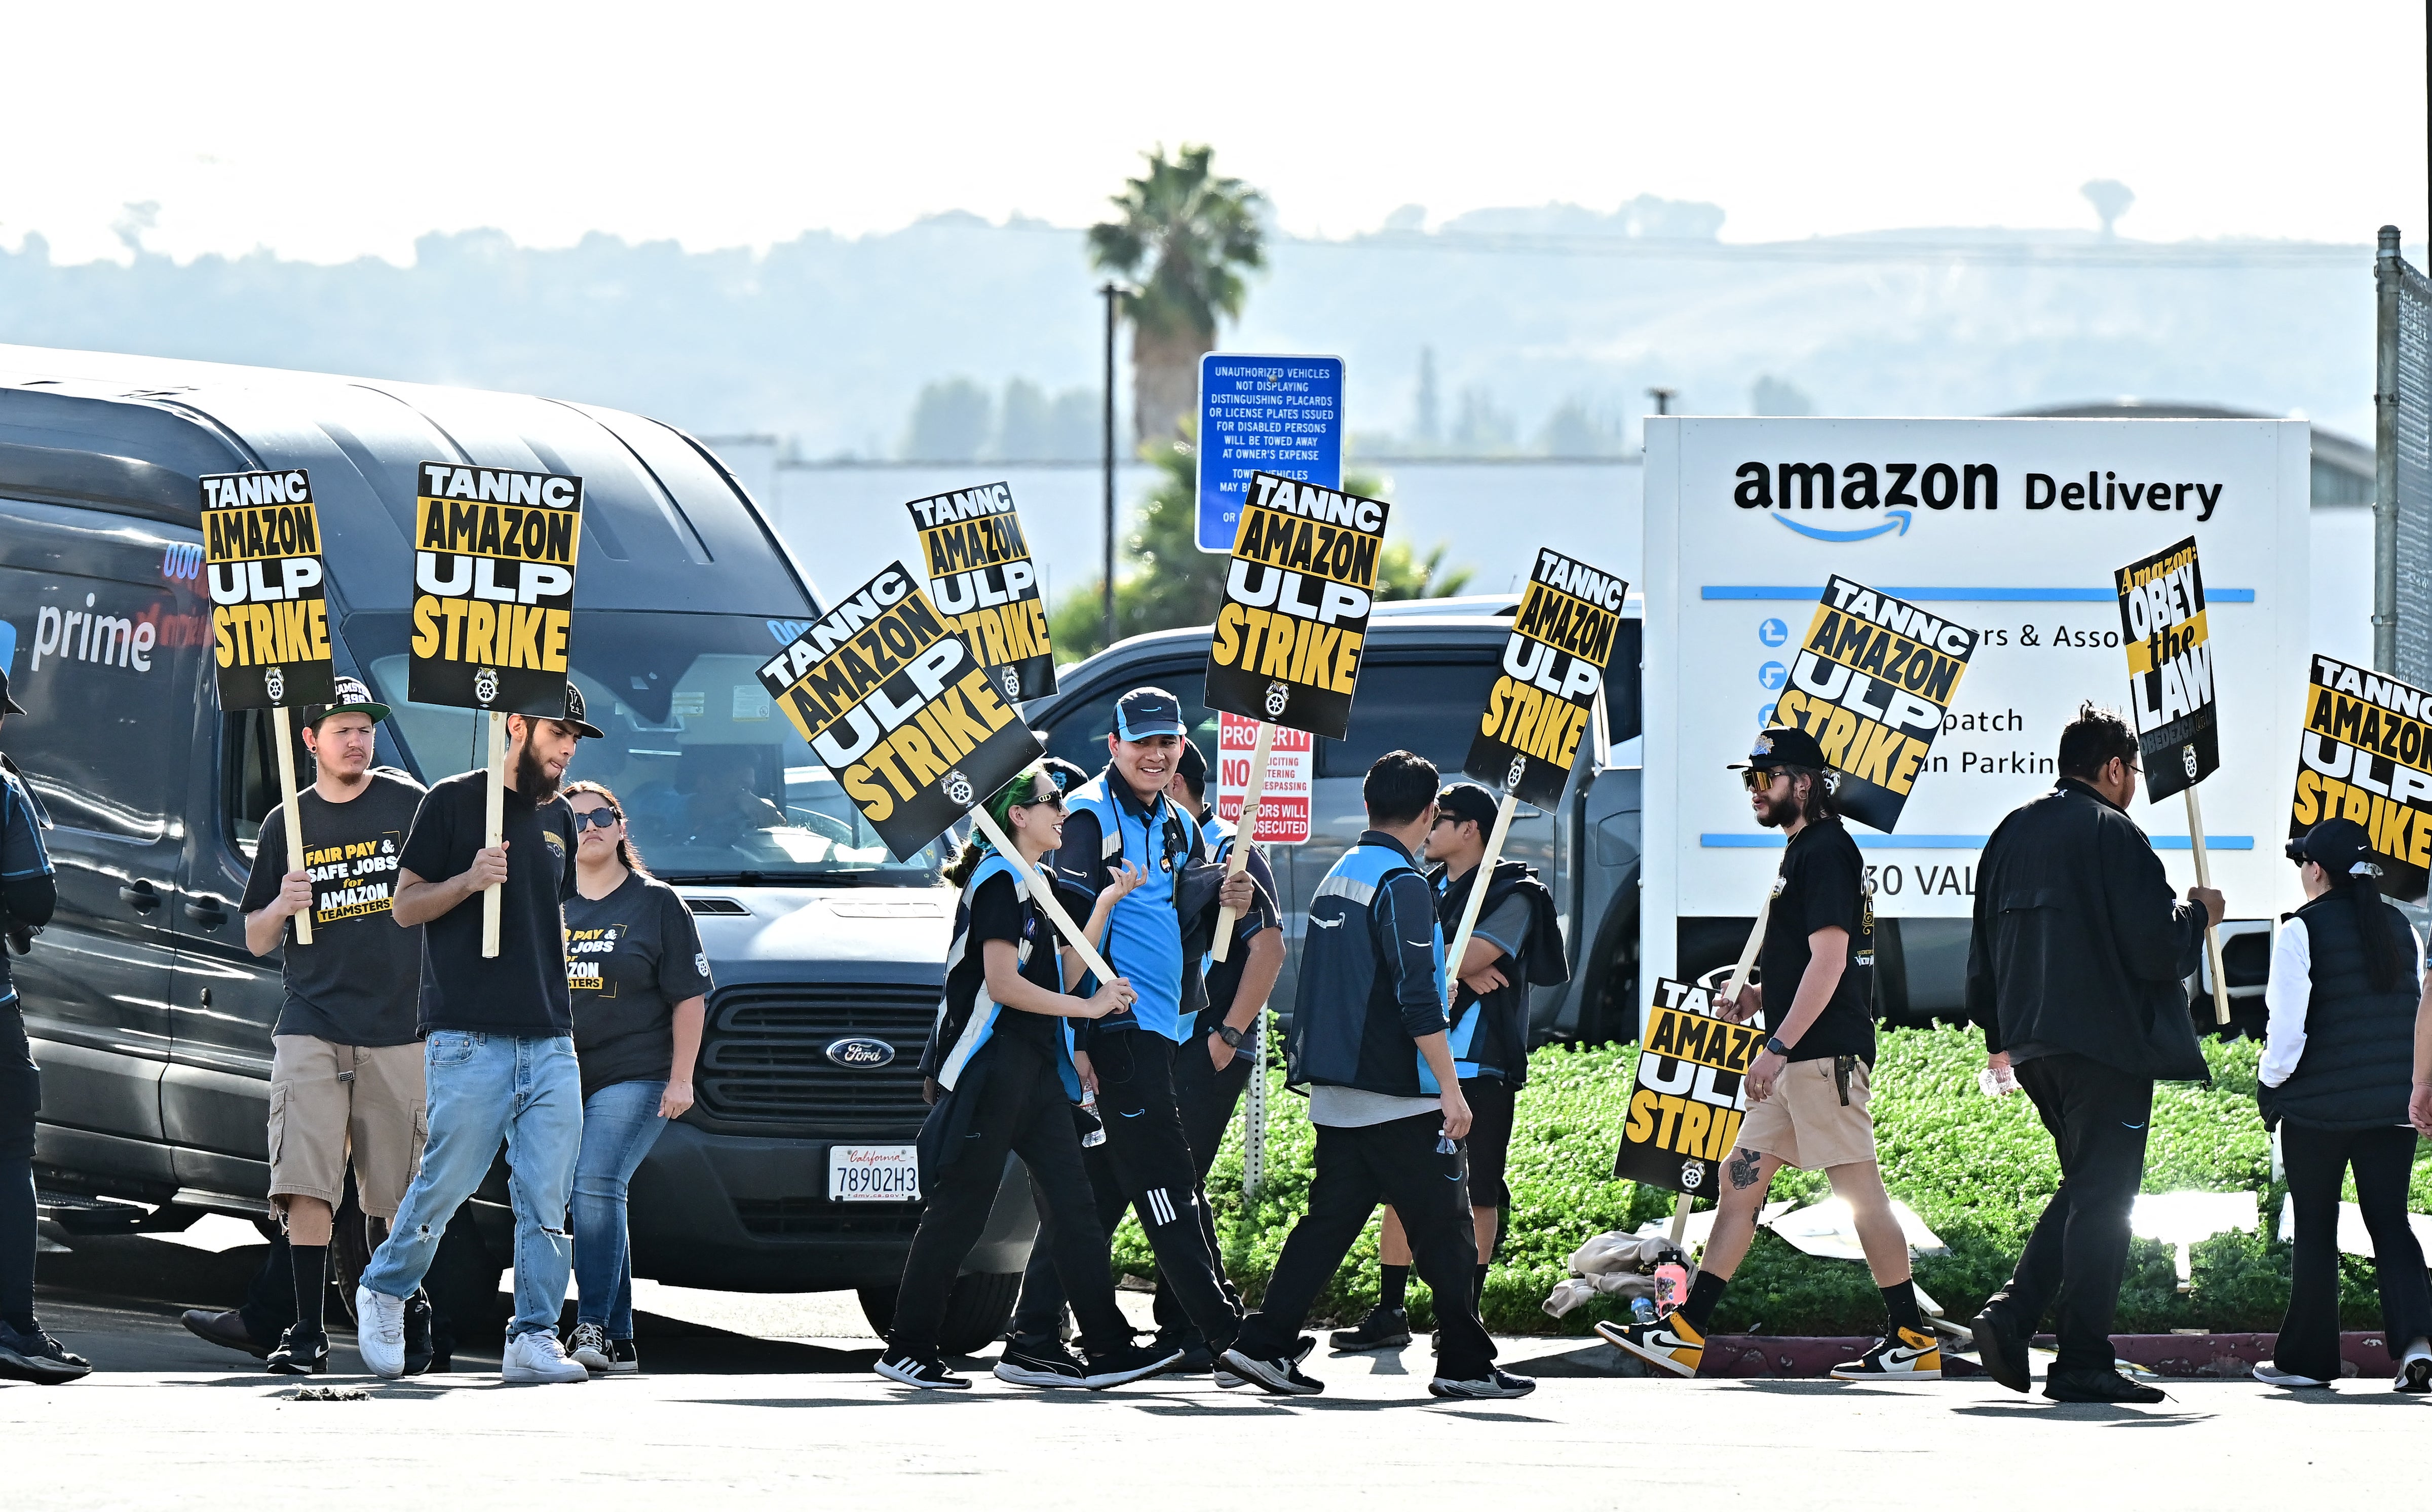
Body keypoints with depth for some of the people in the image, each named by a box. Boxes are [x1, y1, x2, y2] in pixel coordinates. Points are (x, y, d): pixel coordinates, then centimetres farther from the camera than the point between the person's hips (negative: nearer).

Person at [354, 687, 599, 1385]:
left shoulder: (558, 819, 18)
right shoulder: (453, 802, 1)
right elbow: (405, 905, 1)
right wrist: (468, 881, -16)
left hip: (550, 1042, 5)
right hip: (470, 1039, -5)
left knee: (547, 1200, -3)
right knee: (447, 1181, -3)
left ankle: (534, 1339, -1)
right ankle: (384, 1293, 20)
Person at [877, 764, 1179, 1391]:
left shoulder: (1028, 885, 20)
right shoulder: (1000, 880, -11)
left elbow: (1060, 974, 19)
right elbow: (1003, 984, -19)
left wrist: (1107, 904, 13)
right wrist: (1087, 1007, -12)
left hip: (1031, 1069, 10)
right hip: (989, 1066, -10)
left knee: (1072, 1203, 4)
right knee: (960, 1210, -5)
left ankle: (1108, 1345, 2)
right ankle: (907, 1350, 0)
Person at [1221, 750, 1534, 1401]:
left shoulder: (1337, 877, 13)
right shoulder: (1402, 883, -14)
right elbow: (1417, 999, -19)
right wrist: (1450, 1089, -17)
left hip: (1335, 1092, 8)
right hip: (1398, 1096, -8)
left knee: (1330, 1219, 9)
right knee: (1444, 1226, 0)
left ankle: (1264, 1346, 2)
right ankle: (1465, 1363, 4)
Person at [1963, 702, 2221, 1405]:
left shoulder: (2012, 832, 14)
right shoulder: (2113, 834, -10)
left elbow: (1985, 947, 19)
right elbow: (2157, 946, -15)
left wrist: (2000, 1035, 27)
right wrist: (2197, 913, 5)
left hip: (2033, 1045, 8)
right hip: (2107, 1042, -8)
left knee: (2085, 1187, 18)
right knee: (2102, 1198, -3)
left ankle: (2011, 1315, 1)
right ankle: (2082, 1364, -5)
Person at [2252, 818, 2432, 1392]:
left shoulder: (2302, 931, -9)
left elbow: (2289, 1027, -13)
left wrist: (2270, 1084, 3)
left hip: (2318, 1106, -4)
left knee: (2315, 1230, 6)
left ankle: (2307, 1357, 11)